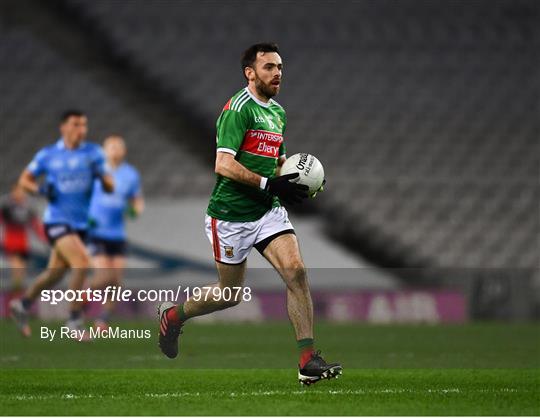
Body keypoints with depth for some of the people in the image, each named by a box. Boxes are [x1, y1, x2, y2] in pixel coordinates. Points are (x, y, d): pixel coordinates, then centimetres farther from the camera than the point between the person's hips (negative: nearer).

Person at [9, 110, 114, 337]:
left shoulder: (93, 153, 2)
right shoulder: (47, 155, -1)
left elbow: (110, 187, 2)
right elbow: (24, 179, 9)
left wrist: (103, 176, -21)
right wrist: (40, 188, -12)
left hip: (80, 223, 4)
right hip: (56, 221, -4)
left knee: (55, 273, 14)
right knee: (81, 262, -23)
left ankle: (22, 305, 37)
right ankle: (75, 320, -14)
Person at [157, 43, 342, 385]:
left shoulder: (278, 112, 13)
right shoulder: (239, 108, -14)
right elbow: (224, 164, -22)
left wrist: (292, 184, 6)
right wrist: (268, 184, -28)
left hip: (269, 211, 6)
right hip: (231, 215, -6)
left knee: (296, 270, -15)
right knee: (230, 295, 6)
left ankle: (308, 360, -18)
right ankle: (173, 315, 35)